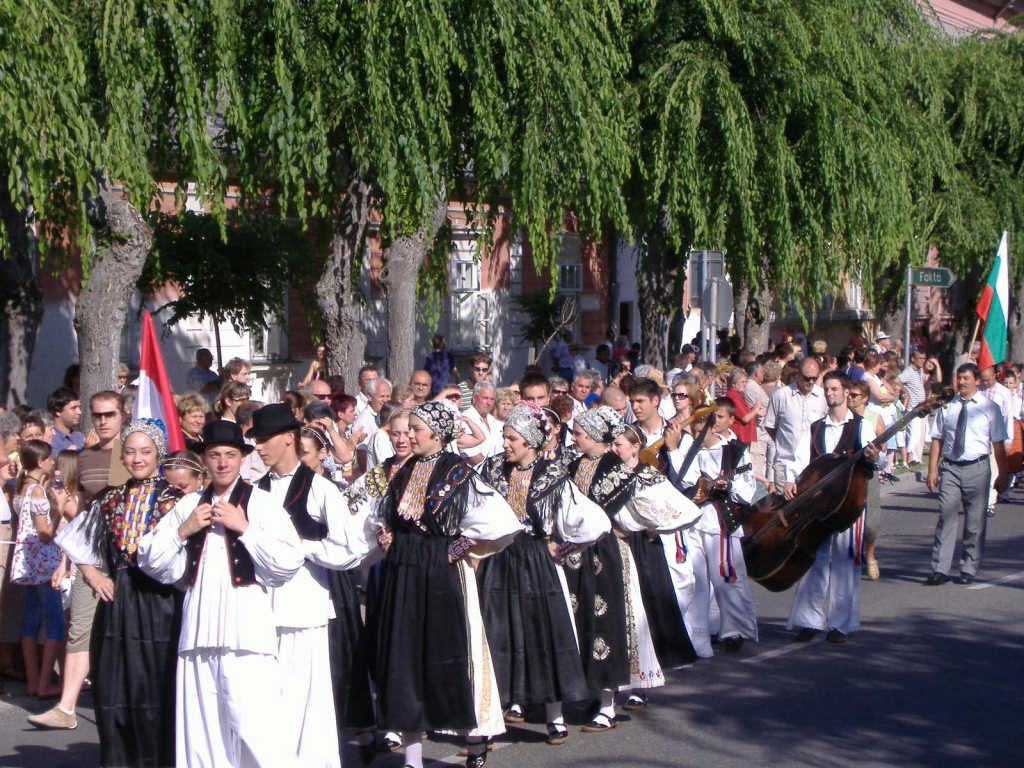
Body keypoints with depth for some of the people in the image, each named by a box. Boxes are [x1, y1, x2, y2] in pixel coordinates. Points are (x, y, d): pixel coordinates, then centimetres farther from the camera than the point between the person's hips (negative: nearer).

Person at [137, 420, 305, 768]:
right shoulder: (189, 506, 17)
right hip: (199, 632, 5)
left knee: (252, 726, -12)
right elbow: (150, 560, 15)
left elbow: (290, 562, -6)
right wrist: (183, 530, 1)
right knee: (200, 730, 4)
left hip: (246, 632, -4)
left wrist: (244, 527, -8)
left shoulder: (261, 502, 4)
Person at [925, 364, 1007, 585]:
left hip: (977, 469, -1)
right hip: (950, 467, 1)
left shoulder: (990, 408, 3)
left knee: (975, 521, 4)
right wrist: (932, 470, 0)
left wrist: (1001, 474, -2)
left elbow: (999, 444, 2)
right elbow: (937, 440, 7)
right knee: (946, 517, -6)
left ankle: (969, 570, 14)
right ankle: (940, 569, -5)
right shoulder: (947, 407, 7)